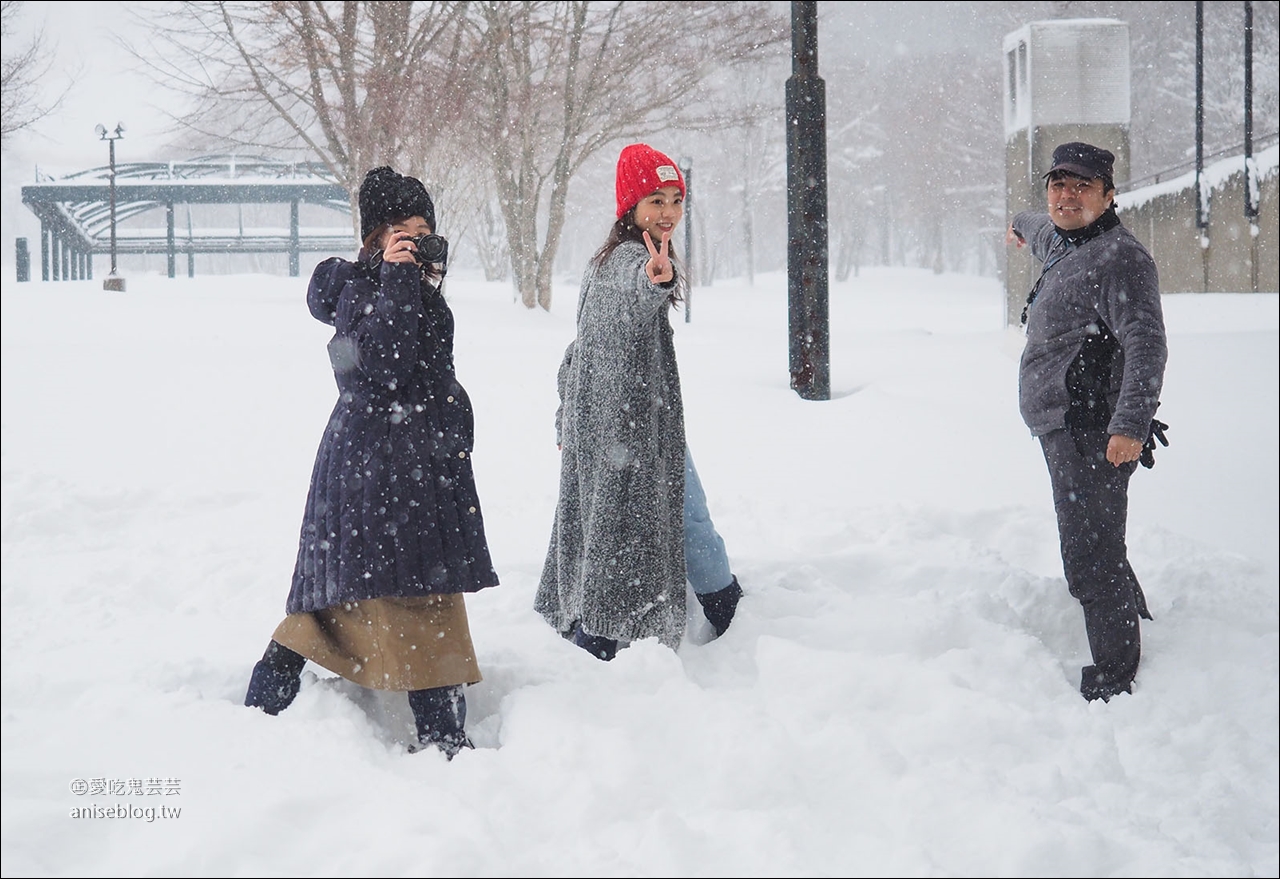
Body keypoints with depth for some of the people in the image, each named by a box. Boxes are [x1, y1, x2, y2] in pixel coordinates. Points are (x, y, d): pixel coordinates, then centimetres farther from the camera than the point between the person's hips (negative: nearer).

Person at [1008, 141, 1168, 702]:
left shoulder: (1119, 259, -12)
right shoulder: (1065, 244, 18)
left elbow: (1146, 345, -22)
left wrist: (1130, 424, -33)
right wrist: (1023, 225, 69)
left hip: (1094, 434, -10)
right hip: (1065, 431, 10)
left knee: (1091, 561, -12)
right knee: (1095, 553, 15)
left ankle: (1113, 684, -10)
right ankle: (1133, 642, 26)